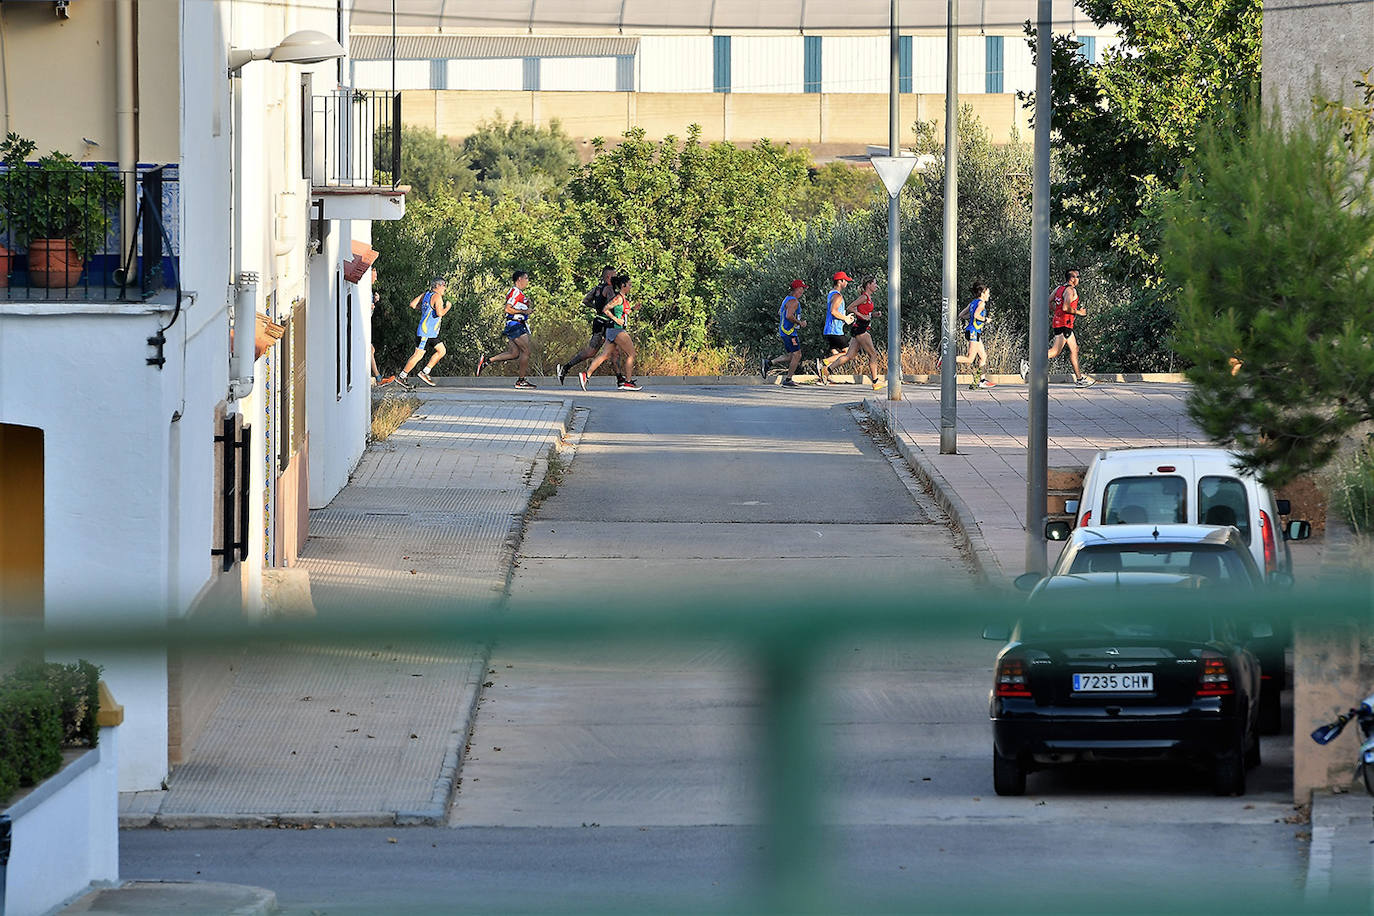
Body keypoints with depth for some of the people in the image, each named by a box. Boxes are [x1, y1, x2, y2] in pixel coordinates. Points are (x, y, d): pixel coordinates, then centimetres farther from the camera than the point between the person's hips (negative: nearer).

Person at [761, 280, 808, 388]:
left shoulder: (788, 298, 15)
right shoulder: (794, 302, -17)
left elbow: (780, 312, 27)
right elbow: (789, 316, -29)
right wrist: (800, 323, -17)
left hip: (784, 330, 10)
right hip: (789, 331, -10)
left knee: (791, 356, 14)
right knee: (797, 355, -4)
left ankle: (768, 363, 8)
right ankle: (788, 380, -2)